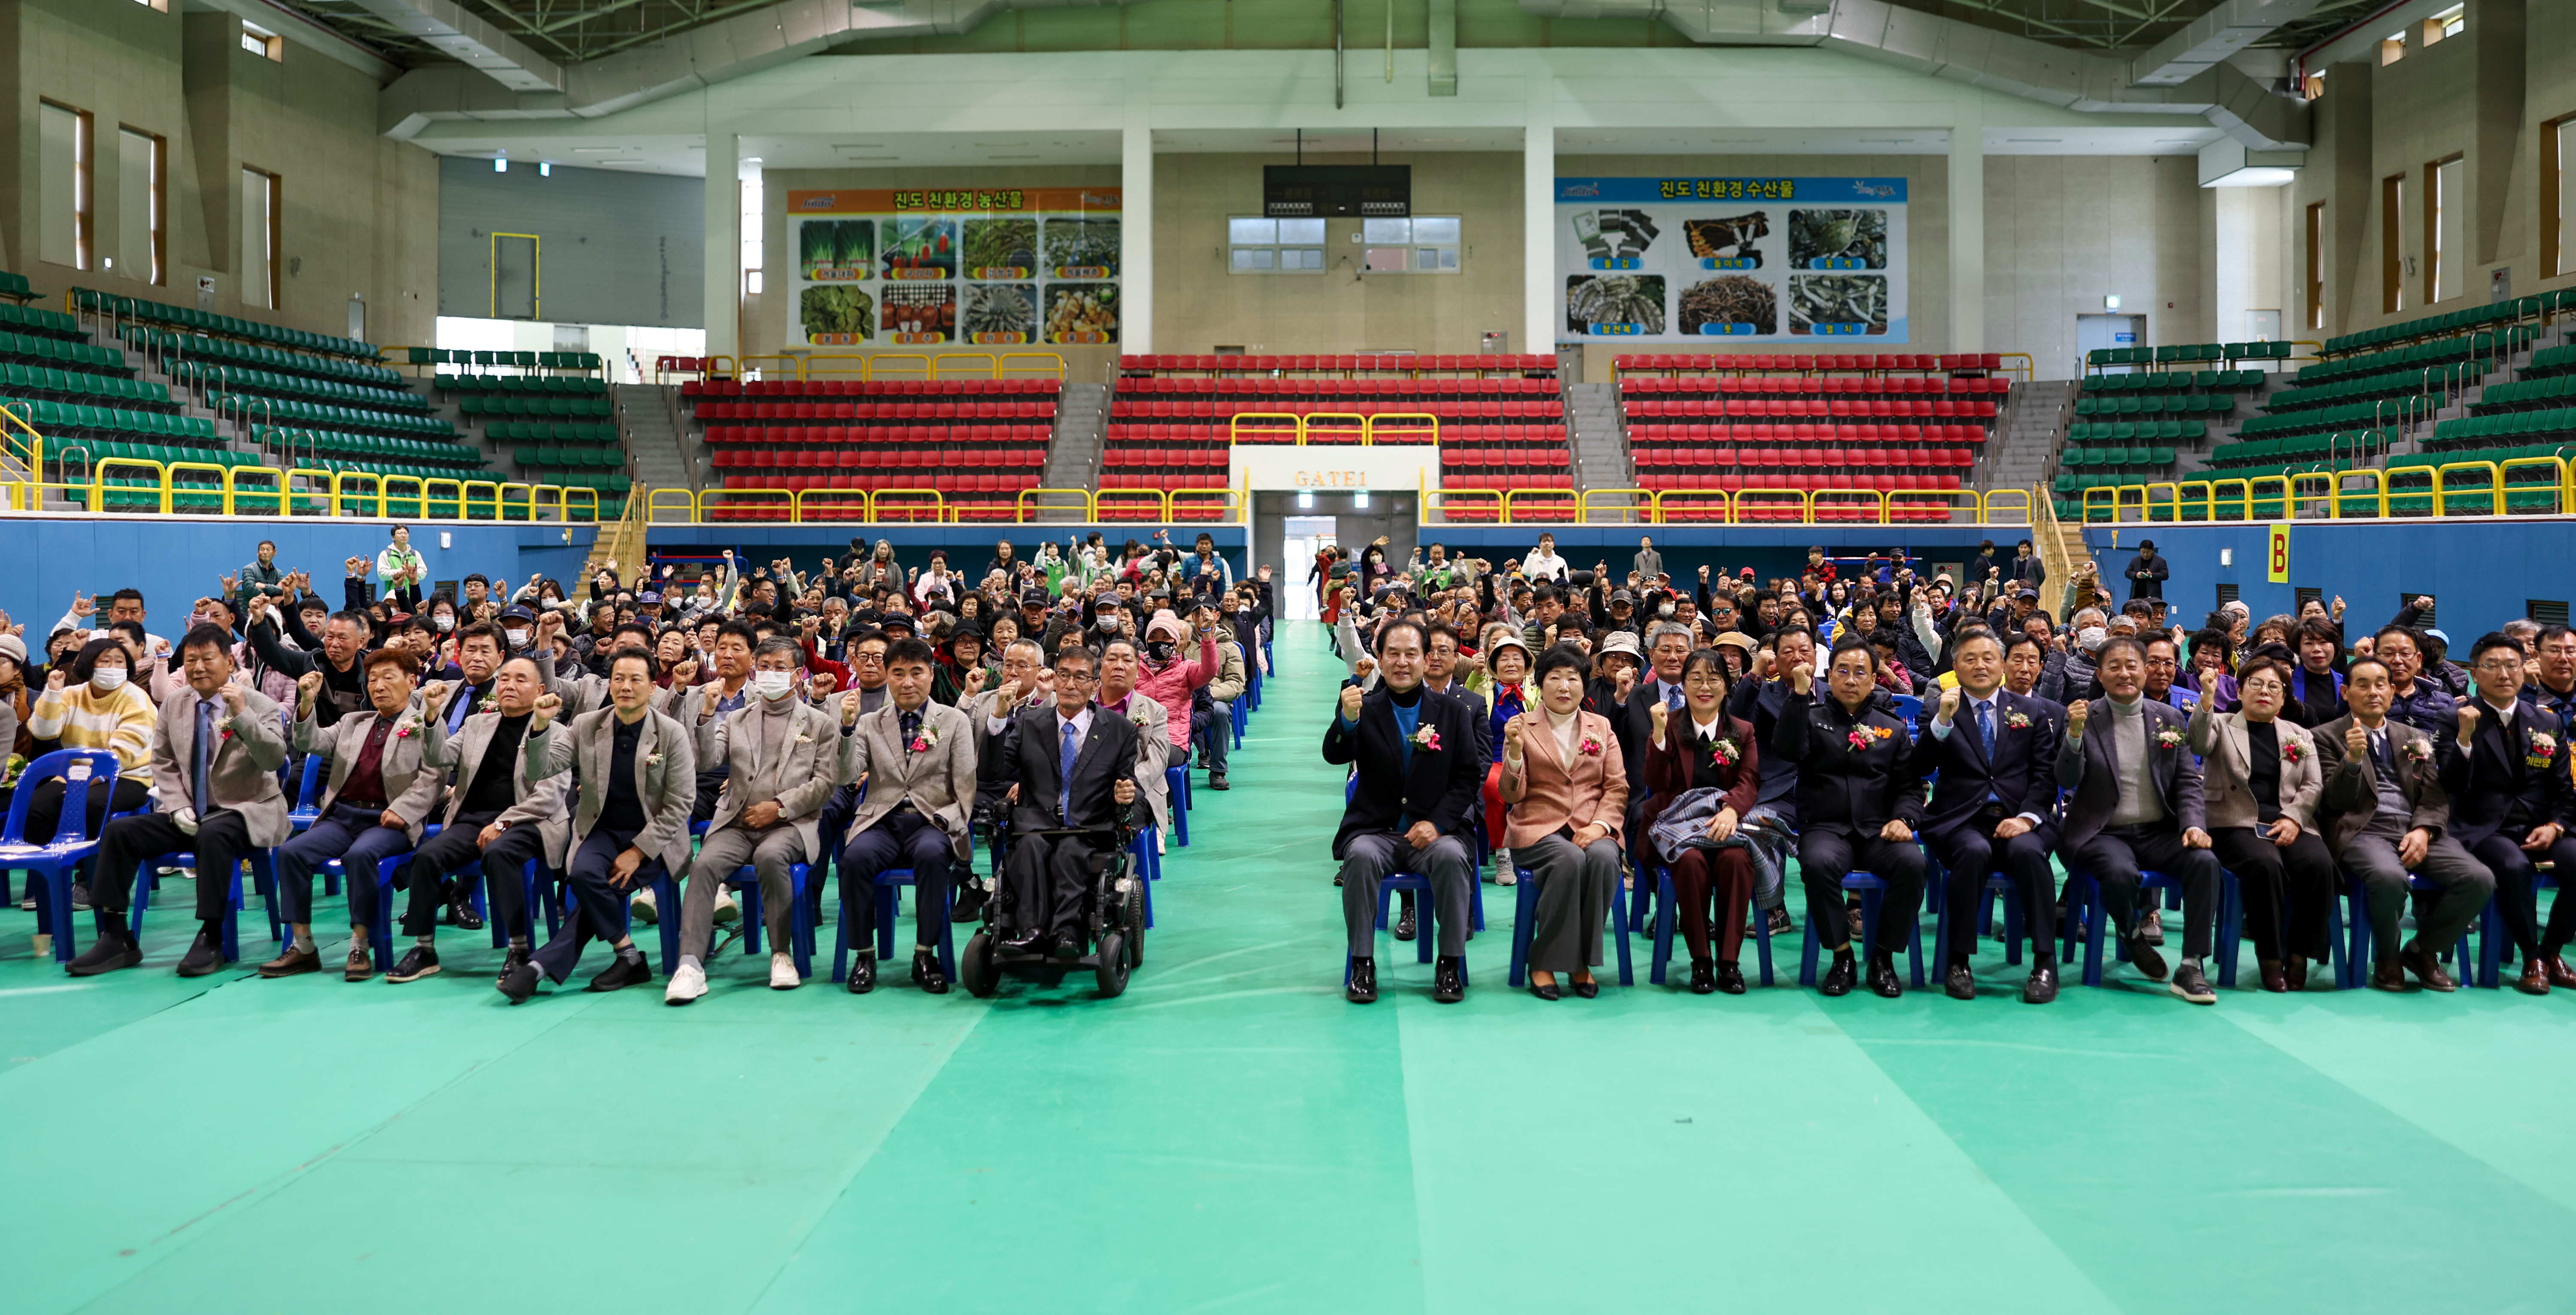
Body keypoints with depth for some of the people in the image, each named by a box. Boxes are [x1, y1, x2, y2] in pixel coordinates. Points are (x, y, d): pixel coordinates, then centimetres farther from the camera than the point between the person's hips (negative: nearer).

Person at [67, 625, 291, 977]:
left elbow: (275, 759, -20)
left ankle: (211, 939, -26)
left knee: (213, 835, -37)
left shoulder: (259, 705, -6)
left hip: (246, 812, -5)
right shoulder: (173, 704, 9)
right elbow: (163, 763, 12)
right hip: (189, 814, 5)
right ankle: (115, 938, -8)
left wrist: (242, 714, -30)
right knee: (119, 831, -14)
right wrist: (178, 806, -4)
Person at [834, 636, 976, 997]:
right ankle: (863, 955, -15)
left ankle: (925, 955, -23)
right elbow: (848, 775, 1)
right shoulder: (870, 723, 15)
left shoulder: (955, 721, 10)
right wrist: (848, 727, -13)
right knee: (855, 857, -32)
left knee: (932, 854, -36)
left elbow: (967, 784, 3)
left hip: (932, 823, -1)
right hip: (882, 822, 1)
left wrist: (947, 820, -14)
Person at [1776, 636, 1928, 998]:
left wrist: (1904, 819, -8)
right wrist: (1800, 694, -15)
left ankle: (1883, 957, -12)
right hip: (1826, 829, -2)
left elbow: (1910, 786, 13)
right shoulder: (1812, 717, 12)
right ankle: (1842, 955, -15)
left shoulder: (1892, 728, 18)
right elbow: (1790, 750, -9)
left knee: (1912, 862, -31)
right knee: (1819, 863, -36)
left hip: (1878, 832, 2)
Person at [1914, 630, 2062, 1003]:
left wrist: (2028, 817, -10)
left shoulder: (2032, 711, 17)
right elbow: (1921, 768, -1)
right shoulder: (1941, 710, 11)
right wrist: (1943, 720, -15)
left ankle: (2045, 963, -24)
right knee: (1974, 851, -34)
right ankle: (1958, 962, -24)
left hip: (2018, 822, 1)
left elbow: (2046, 775, 8)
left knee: (2028, 851, -32)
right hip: (1960, 822, -1)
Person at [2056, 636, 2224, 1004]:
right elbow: (2067, 780, -10)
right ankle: (2132, 938, 0)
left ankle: (2190, 968, -18)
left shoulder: (2169, 719, 10)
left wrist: (2194, 824, -10)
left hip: (2159, 832, 3)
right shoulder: (2085, 717, 0)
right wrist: (2075, 734, -27)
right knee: (2120, 872, -34)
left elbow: (2188, 782, 8)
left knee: (2205, 861, -25)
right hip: (2102, 834, -3)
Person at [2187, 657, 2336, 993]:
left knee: (2319, 863, -29)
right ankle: (2269, 958, -21)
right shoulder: (2222, 726, 12)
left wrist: (2293, 818, -7)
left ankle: (2299, 955, -15)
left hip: (2289, 824, 3)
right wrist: (2206, 700, -28)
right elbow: (2198, 743, -12)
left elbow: (2314, 786, 12)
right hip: (2237, 823, -3)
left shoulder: (2300, 735, 22)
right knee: (2265, 863, -34)